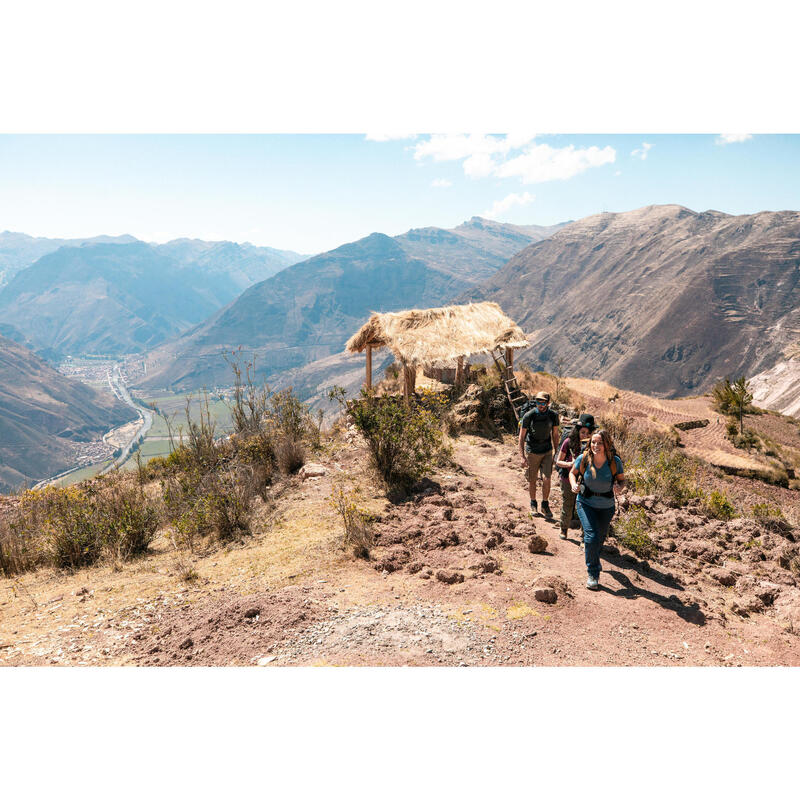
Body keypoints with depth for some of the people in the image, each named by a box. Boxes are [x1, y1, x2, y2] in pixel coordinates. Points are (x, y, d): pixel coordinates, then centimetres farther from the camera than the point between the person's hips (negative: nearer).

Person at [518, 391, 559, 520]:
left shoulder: (553, 415, -8)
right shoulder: (528, 416, -15)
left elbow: (555, 435, 6)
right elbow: (521, 436, -9)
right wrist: (522, 456, -13)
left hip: (547, 452, 1)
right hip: (532, 452, -1)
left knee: (546, 479, -6)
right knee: (532, 480, 8)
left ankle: (545, 505, 15)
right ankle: (533, 504, 30)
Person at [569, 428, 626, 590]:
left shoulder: (615, 461, -16)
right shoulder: (583, 458, -16)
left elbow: (622, 479, -1)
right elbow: (572, 472, 2)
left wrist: (619, 487, -23)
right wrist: (574, 484, -18)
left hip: (606, 506, 2)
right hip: (585, 503, -2)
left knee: (599, 539, 19)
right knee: (591, 536, -16)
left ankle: (588, 545, 55)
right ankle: (593, 574, 0)